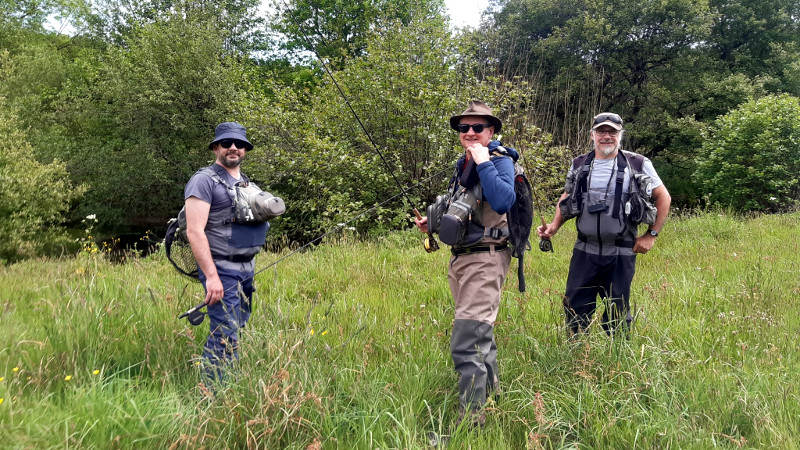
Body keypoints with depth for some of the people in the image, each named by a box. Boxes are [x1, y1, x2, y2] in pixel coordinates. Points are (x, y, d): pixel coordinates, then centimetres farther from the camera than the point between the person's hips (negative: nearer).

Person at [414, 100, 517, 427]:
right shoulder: (463, 164, 14)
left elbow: (503, 202, -31)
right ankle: (490, 396, 41)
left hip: (485, 259, -9)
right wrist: (433, 223, 9)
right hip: (460, 257, 9)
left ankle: (470, 420, -5)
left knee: (467, 344, -14)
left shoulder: (500, 161, -11)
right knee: (481, 334, 23)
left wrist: (484, 163, -24)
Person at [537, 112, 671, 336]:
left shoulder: (637, 164, -2)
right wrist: (555, 225, 3)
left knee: (617, 313, 9)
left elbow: (663, 197, 4)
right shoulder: (579, 165, 7)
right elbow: (566, 198, 19)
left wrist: (651, 234, -2)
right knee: (575, 309, 5)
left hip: (621, 254, -2)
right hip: (585, 251, 3)